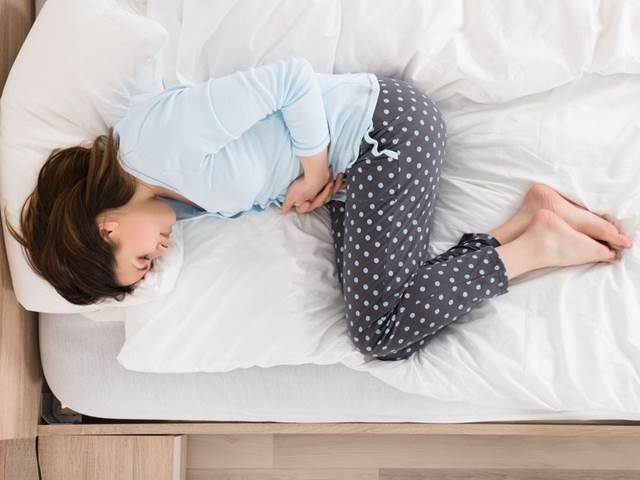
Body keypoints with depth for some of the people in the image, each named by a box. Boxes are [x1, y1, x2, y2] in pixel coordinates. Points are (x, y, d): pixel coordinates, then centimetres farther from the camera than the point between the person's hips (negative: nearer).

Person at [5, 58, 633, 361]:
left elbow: (292, 78, -21)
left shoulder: (158, 134, -22)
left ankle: (534, 242, -3)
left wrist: (314, 170, -13)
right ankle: (530, 213, 1)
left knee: (379, 330, -14)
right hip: (351, 164, 9)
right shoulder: (180, 198, 7)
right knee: (375, 311, -4)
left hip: (384, 127, -9)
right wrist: (307, 191, -6)